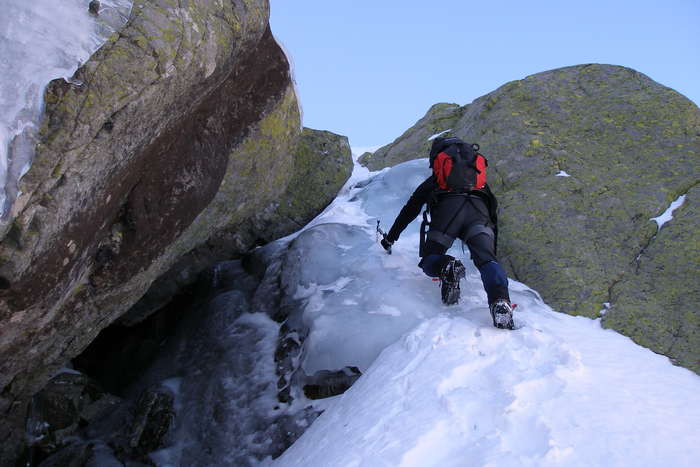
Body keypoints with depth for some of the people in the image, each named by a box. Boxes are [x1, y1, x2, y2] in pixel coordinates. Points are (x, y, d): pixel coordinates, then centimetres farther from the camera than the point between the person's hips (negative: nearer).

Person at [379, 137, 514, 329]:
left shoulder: (433, 181, 36)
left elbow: (410, 210, 40)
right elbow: (493, 215, 43)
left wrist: (390, 238, 52)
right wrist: (492, 251, 52)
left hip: (447, 209, -1)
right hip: (479, 211, 1)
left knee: (430, 261, 9)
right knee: (486, 260, -15)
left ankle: (447, 267, -29)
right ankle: (500, 301, -46)